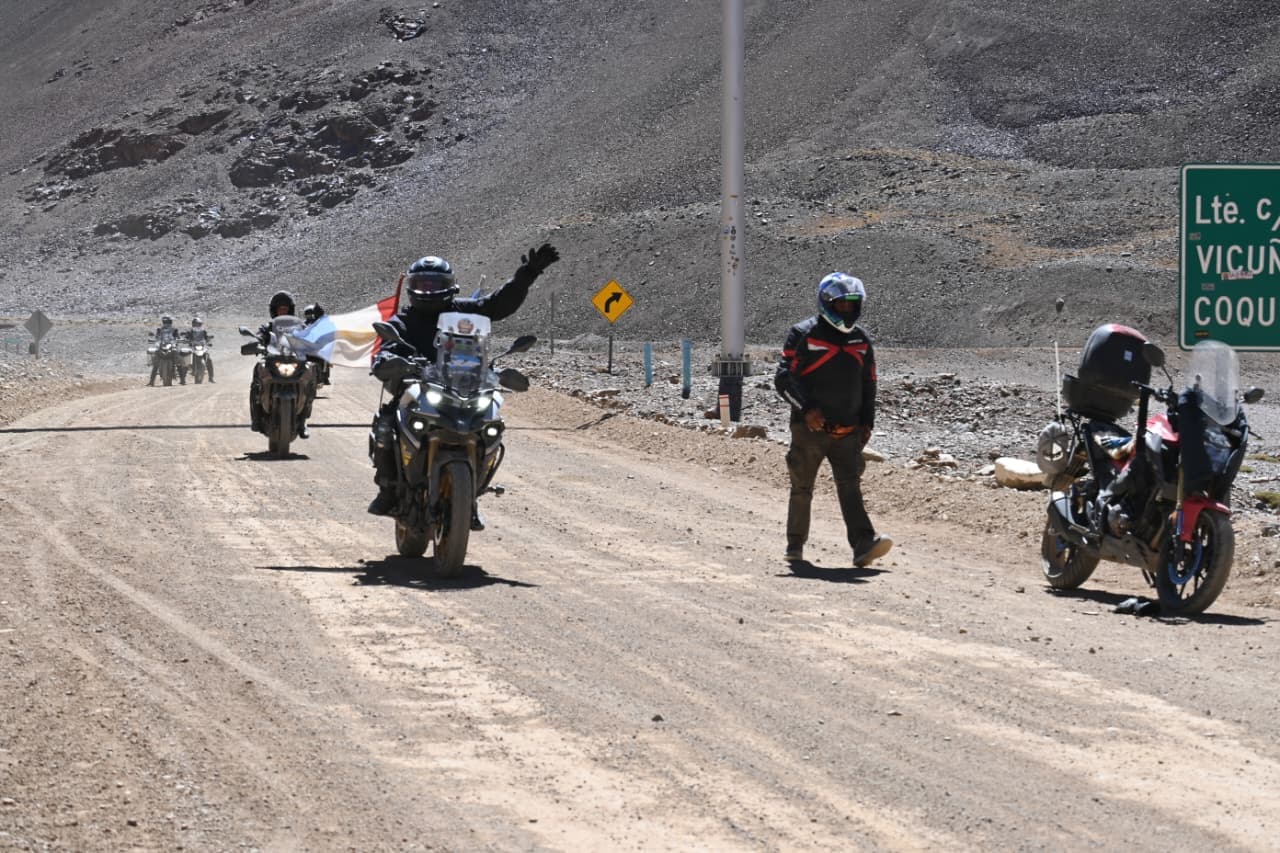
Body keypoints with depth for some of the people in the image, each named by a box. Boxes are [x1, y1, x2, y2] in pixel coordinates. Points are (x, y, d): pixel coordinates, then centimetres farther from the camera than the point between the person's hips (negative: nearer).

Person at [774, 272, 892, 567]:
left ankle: (863, 545, -21)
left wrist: (867, 422, 11)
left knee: (850, 486, -9)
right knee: (802, 488, 6)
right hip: (810, 429, -3)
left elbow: (868, 385, 21)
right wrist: (807, 409, -19)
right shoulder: (803, 335, -3)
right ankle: (795, 545, 19)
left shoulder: (861, 341, 13)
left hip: (847, 431, 3)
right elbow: (784, 379, -8)